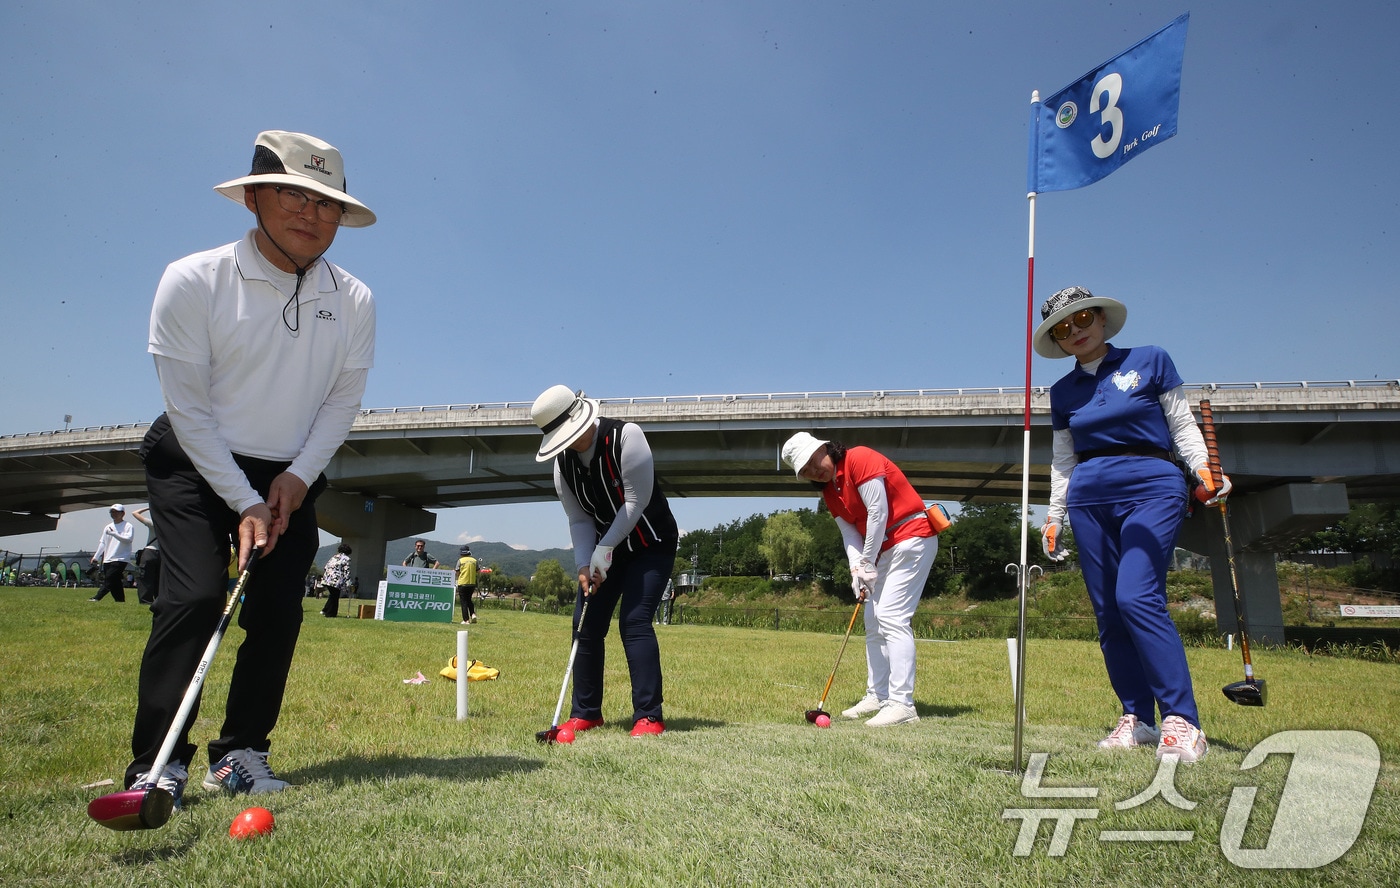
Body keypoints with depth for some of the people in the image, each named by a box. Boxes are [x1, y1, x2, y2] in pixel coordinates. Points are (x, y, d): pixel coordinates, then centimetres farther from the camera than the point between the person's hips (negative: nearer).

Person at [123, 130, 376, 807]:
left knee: (278, 610, -2)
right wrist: (244, 503, -17)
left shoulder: (354, 301, -5)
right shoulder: (192, 281, -14)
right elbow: (189, 408, -14)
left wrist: (298, 476, -12)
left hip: (291, 478, 3)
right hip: (195, 465, -3)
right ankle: (156, 764, -5)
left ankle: (239, 752, 13)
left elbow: (342, 400, -1)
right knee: (194, 594, -16)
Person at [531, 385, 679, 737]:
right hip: (604, 550, 6)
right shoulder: (563, 462, -4)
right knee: (586, 625, 1)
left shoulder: (625, 436, -22)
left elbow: (636, 501, -23)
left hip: (651, 544, -6)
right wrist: (583, 565, -16)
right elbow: (579, 520, -2)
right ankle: (585, 712, 15)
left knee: (634, 621, -18)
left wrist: (603, 550, -21)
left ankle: (649, 716, -11)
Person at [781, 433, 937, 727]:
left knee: (892, 617, -17)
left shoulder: (860, 459, -16)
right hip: (885, 549, 10)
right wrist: (858, 571, -13)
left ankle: (902, 704, -17)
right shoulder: (829, 493, 10)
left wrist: (868, 563, -13)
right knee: (873, 621, 11)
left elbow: (878, 512, -19)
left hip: (911, 538, -10)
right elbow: (849, 534, 4)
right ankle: (877, 695, 20)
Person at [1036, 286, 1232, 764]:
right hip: (1089, 496, 4)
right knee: (1108, 612, 1)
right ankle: (1136, 718, 11)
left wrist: (1205, 471, -10)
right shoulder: (1063, 392, 14)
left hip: (1152, 488, -4)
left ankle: (1182, 721, -13)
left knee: (1137, 597, -20)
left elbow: (1182, 425, 6)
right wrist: (1054, 517, 14)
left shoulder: (1151, 361, 5)